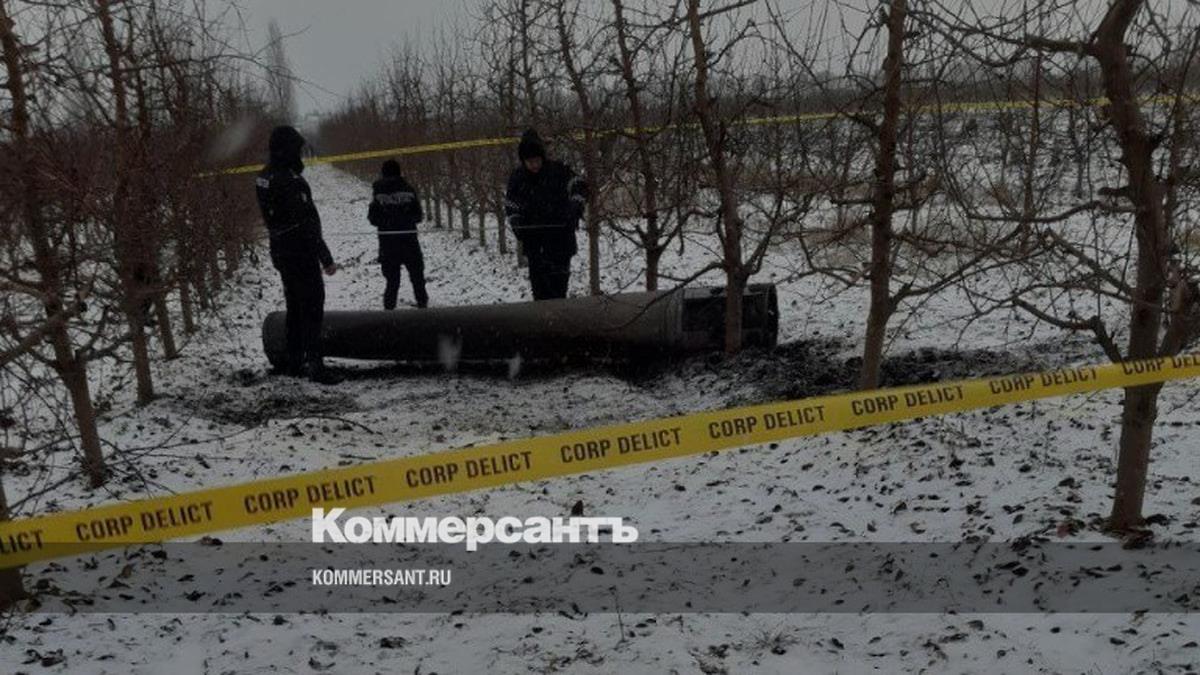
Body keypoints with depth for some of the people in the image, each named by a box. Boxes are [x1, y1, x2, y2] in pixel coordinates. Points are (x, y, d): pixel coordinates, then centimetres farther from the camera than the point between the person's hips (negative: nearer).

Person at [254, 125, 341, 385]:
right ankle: (314, 364, -5)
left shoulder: (264, 177, 4)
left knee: (295, 306, 18)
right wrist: (326, 258, -20)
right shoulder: (290, 181, -23)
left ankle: (294, 362, 26)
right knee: (312, 307, -4)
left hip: (280, 251, 9)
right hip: (301, 253, -9)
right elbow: (307, 225, -23)